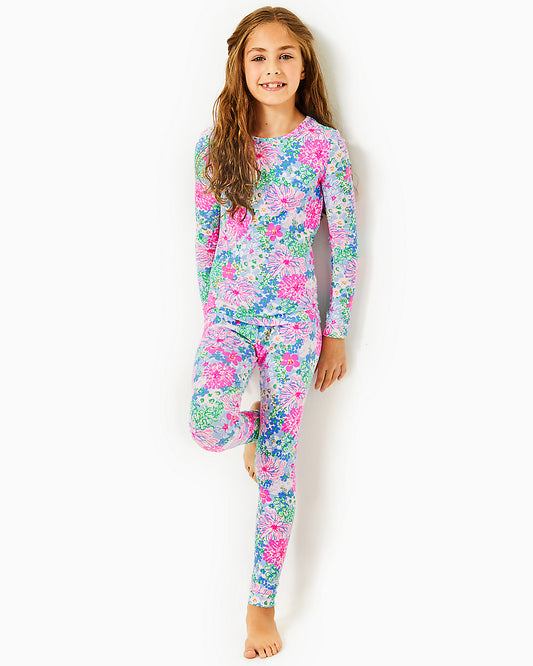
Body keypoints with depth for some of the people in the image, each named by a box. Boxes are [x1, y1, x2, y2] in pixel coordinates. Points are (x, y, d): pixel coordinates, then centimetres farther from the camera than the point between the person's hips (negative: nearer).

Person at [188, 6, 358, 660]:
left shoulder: (325, 145, -3)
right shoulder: (216, 144, 2)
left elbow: (345, 244, 0)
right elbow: (205, 238, 9)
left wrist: (336, 333, 0)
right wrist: (209, 310, 12)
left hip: (293, 319, -1)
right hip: (228, 313, 2)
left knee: (278, 465, 2)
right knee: (208, 427, -24)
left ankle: (262, 603, 19)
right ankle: (251, 425, 17)